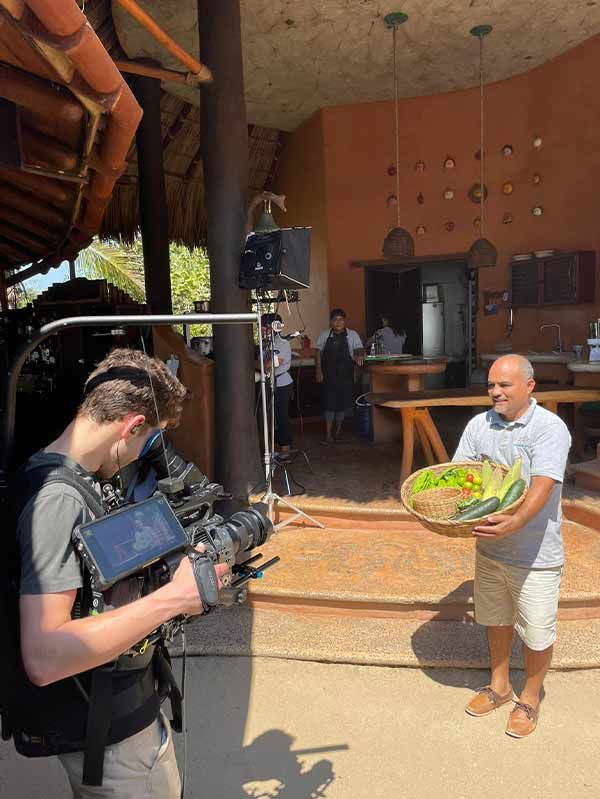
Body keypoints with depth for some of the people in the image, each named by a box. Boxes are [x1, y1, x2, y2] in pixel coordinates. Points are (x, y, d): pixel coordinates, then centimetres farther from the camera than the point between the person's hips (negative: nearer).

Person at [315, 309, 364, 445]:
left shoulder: (352, 335, 0)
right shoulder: (324, 335, 3)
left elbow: (359, 349, -8)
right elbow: (318, 353, 5)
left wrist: (360, 355, -32)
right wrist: (319, 371, -2)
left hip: (345, 375, 0)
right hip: (328, 376, 0)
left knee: (343, 403, 7)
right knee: (329, 403, -3)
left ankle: (338, 431, 25)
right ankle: (328, 434, 2)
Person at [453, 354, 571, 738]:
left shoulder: (550, 428, -17)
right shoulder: (480, 424, -1)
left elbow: (543, 487, -28)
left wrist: (515, 522, -44)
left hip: (536, 554, -5)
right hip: (490, 548, 5)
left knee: (537, 633, 12)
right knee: (497, 620, 22)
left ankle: (530, 699, 37)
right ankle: (499, 686, 44)